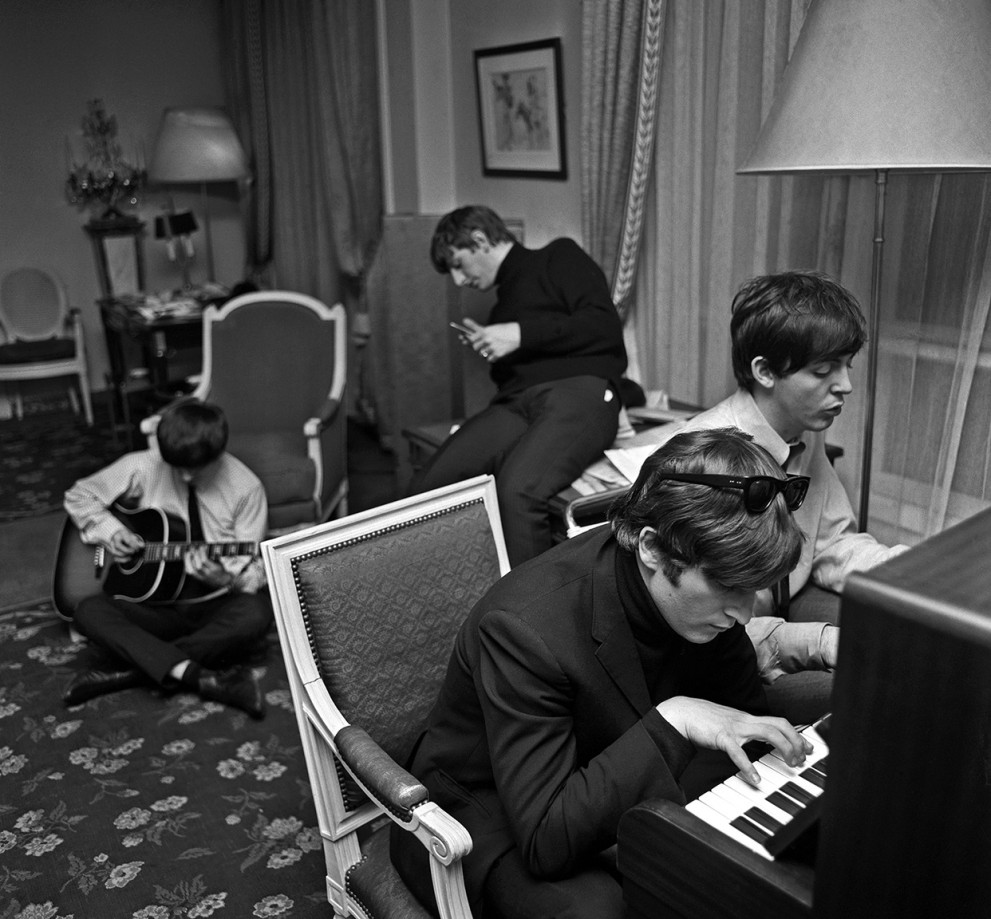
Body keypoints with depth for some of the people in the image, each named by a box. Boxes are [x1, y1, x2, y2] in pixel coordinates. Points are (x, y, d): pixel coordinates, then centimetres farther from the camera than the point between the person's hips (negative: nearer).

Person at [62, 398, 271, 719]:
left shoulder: (245, 487, -10)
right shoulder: (142, 468, -4)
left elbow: (254, 570, -8)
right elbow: (79, 495, 10)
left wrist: (225, 577, -30)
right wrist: (109, 530, -8)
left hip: (216, 605, -2)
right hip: (155, 604, 2)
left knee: (256, 614, -35)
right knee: (89, 611, -25)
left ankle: (125, 668, -22)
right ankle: (202, 677, -33)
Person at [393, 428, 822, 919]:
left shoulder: (701, 584, -14)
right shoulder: (526, 628, -34)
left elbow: (745, 709, 1)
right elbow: (545, 839, -34)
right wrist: (670, 721, -40)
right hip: (489, 812, -6)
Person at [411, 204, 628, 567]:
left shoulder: (559, 256, 16)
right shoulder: (504, 298, 34)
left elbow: (606, 326, -1)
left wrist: (522, 335, -4)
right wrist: (487, 345, 10)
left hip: (581, 390, -6)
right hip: (514, 402, 6)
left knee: (517, 491, -36)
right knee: (426, 488, -20)